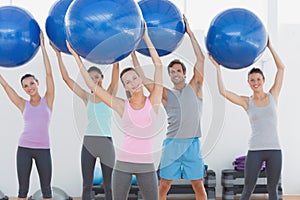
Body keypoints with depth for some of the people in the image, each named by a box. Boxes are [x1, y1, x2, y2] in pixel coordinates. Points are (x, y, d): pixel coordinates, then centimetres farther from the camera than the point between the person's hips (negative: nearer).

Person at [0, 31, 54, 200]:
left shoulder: (48, 101, 3)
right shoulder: (23, 105, 7)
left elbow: (49, 74, -2)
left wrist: (42, 46, -3)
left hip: (43, 149, -1)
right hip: (24, 148, 1)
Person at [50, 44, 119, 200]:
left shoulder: (110, 94, 3)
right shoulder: (86, 97, 7)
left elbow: (116, 68, -7)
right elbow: (66, 78, 3)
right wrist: (58, 54, -1)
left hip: (106, 142, -2)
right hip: (88, 142, 2)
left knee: (108, 186, 3)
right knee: (86, 186, 6)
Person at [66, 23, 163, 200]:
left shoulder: (153, 101, 0)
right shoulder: (122, 106, 2)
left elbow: (158, 65, -3)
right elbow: (92, 86, 4)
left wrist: (146, 37, -1)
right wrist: (78, 59, 5)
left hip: (146, 164, -1)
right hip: (124, 162, 1)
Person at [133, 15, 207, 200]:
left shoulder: (195, 88, 8)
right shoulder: (166, 94, 10)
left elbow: (201, 59, 1)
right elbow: (143, 79, 4)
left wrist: (190, 33, -1)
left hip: (192, 144, -1)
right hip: (172, 143, 1)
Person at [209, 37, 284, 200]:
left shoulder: (273, 95, 5)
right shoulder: (247, 102, 3)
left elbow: (281, 68, 0)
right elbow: (223, 91, -8)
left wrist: (269, 46, -2)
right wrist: (217, 67, -7)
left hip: (274, 149, 1)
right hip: (255, 150, -1)